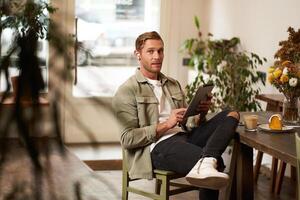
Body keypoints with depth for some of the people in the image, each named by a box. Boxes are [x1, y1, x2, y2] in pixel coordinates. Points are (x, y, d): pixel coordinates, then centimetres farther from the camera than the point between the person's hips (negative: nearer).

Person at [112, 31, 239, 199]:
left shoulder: (174, 85, 25)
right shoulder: (127, 91, 2)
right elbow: (127, 139, -7)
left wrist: (200, 113, 0)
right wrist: (165, 125, -15)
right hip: (158, 146, -9)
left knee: (231, 115, -18)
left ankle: (204, 165, -36)